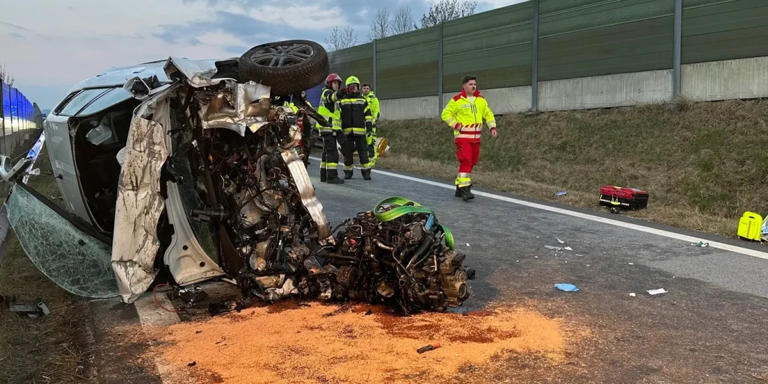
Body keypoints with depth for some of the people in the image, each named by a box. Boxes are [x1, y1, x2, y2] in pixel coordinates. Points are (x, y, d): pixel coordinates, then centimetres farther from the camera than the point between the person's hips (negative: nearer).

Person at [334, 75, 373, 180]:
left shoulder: (362, 99, 11)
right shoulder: (341, 100, 7)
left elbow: (367, 114, 11)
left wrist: (369, 127, 2)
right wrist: (336, 129, -2)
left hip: (360, 130, 0)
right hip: (346, 131, 0)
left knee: (363, 151, -4)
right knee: (347, 152, 4)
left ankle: (366, 172, 3)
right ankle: (348, 172, 16)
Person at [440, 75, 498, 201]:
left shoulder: (481, 99, 11)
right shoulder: (457, 100, -7)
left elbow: (488, 114, 20)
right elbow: (445, 114, -3)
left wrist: (492, 127, 6)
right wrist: (456, 125, -14)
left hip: (476, 137, 6)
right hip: (462, 136, -6)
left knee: (472, 162, 10)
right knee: (465, 161, -16)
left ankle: (459, 188, 23)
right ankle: (465, 190, -16)